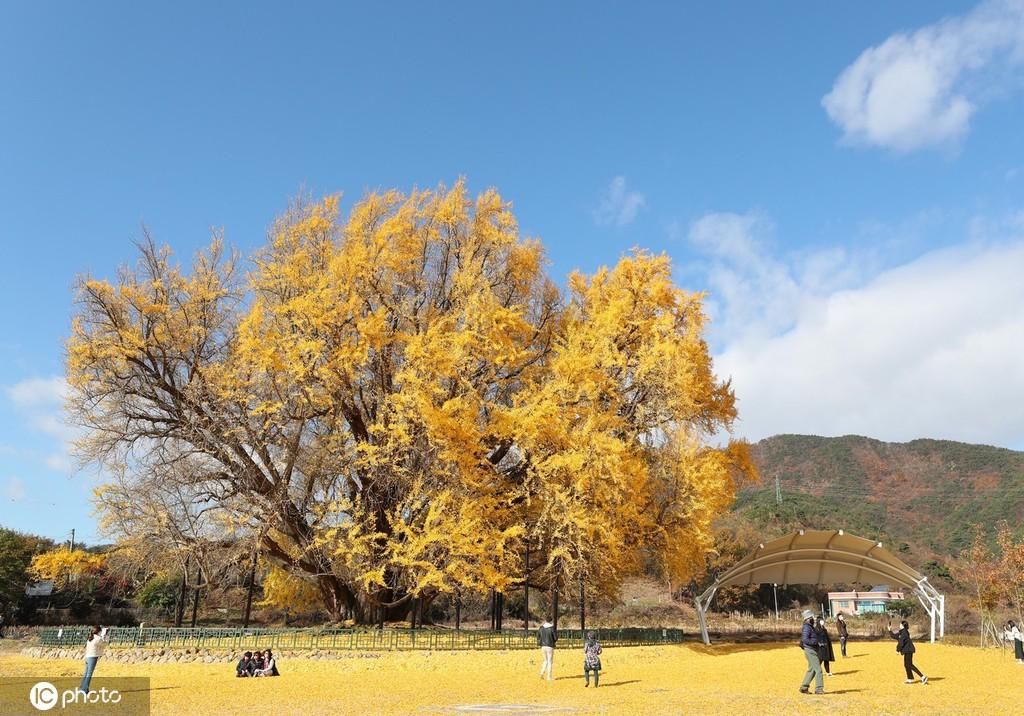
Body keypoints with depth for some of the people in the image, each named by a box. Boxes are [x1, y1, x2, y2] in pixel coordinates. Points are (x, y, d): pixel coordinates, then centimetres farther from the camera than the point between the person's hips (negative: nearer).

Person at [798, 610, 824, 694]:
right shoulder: (806, 627, -17)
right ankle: (819, 689, -5)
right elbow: (805, 640, -26)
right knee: (818, 669, -9)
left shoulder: (811, 627, 15)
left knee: (811, 670, 15)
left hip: (813, 651, 10)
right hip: (810, 651, -10)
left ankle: (804, 687, 20)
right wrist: (816, 642, -24)